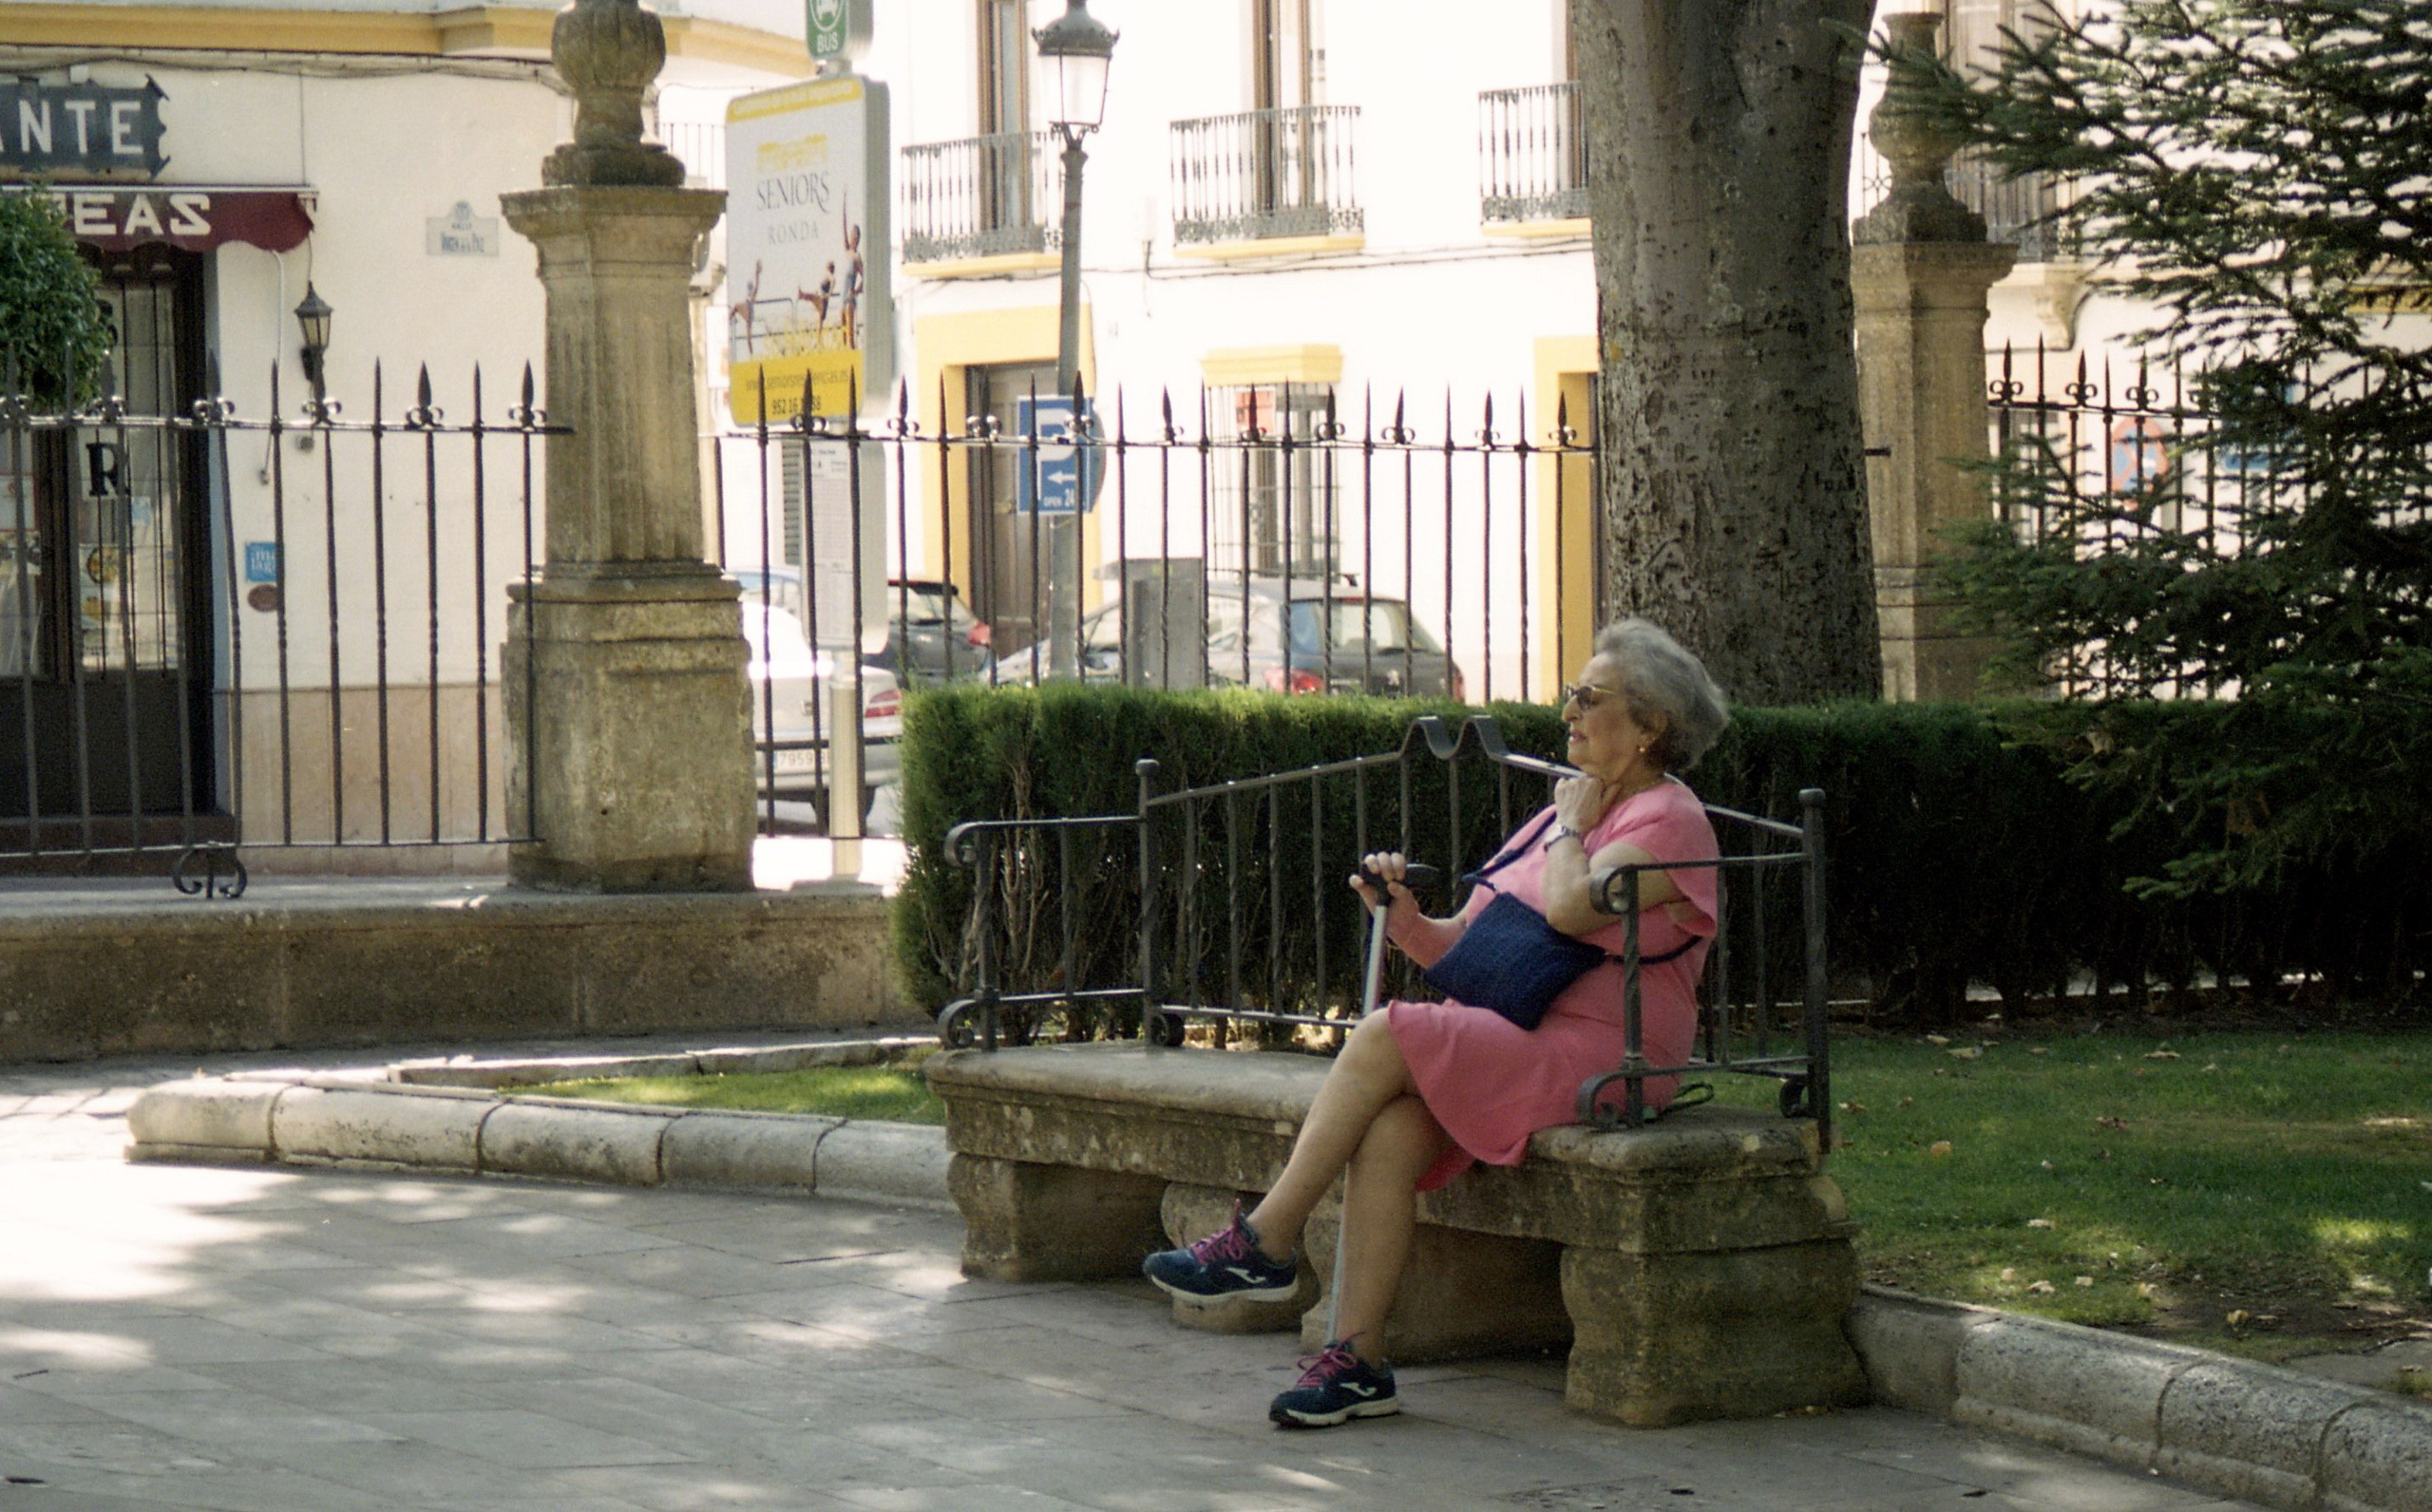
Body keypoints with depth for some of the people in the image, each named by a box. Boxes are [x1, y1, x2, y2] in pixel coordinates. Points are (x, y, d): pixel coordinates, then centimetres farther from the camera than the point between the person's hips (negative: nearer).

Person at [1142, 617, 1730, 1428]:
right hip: (1508, 1041, 7)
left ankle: (1265, 1243, -15)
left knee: (1384, 1038, -23)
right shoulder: (1567, 811, 23)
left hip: (1594, 1054, -7)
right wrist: (1407, 922, 0)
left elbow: (1571, 908, -22)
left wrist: (1572, 826, -3)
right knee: (1390, 1125, -22)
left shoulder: (1669, 820, -3)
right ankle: (1357, 1359, -25)